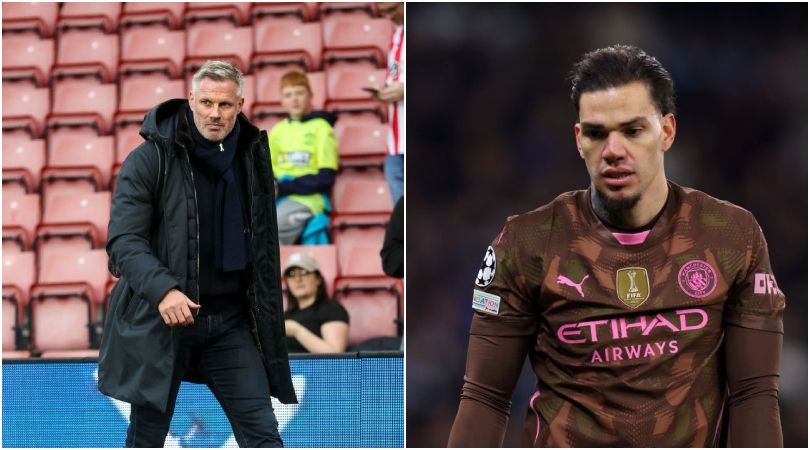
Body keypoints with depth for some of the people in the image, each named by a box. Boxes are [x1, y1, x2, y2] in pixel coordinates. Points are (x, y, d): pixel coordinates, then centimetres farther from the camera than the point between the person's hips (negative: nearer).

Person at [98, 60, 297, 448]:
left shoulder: (251, 158, 6)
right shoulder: (150, 159, -8)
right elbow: (123, 240, -15)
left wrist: (265, 312, 14)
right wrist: (162, 289, -31)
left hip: (230, 322, 3)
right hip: (159, 321, -3)